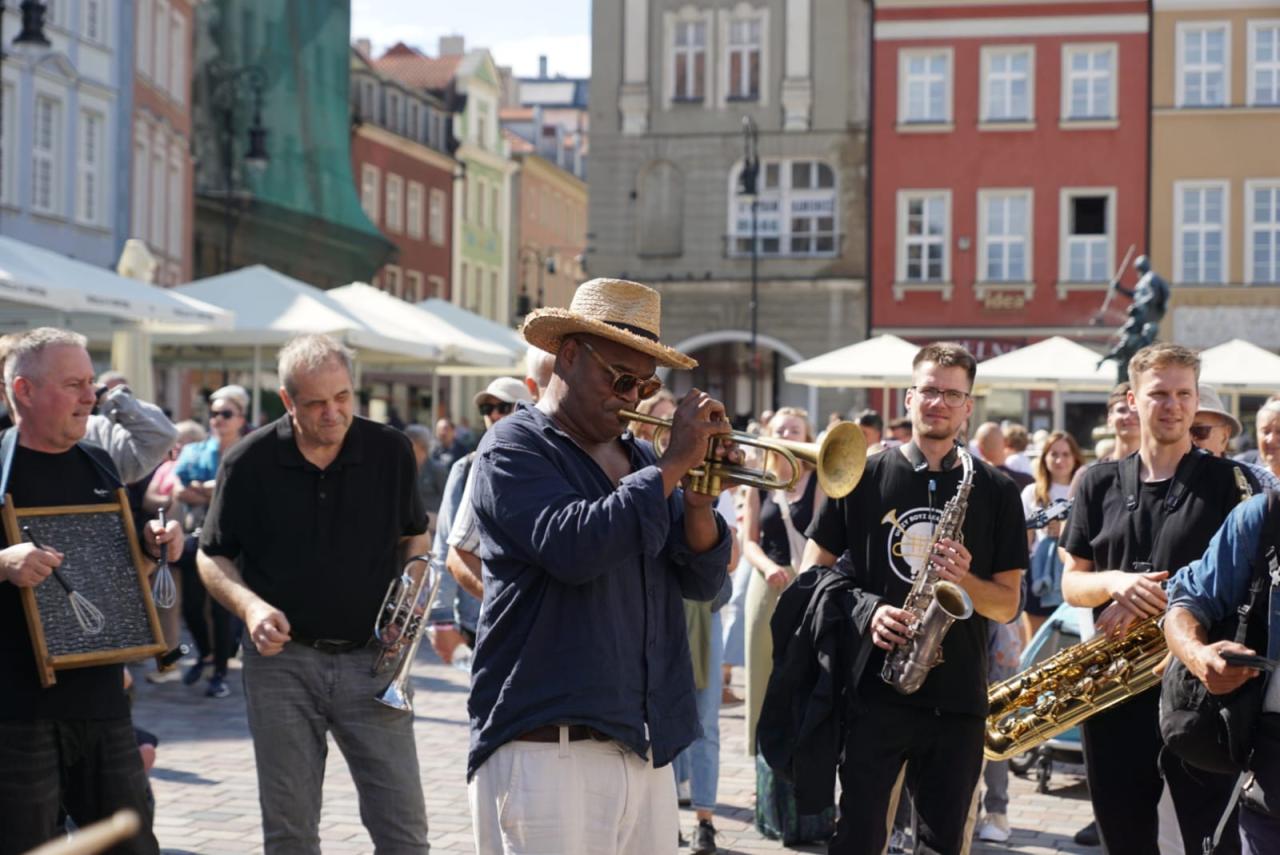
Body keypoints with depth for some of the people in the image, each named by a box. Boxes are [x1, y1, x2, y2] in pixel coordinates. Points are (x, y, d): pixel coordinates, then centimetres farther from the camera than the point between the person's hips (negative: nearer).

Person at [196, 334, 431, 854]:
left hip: (372, 659, 0)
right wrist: (249, 605, -14)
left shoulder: (390, 451, 0)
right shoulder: (250, 462, -3)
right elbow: (212, 557, 5)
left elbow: (414, 536, 15)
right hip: (282, 657, 0)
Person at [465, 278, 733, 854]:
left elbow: (701, 583, 12)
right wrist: (673, 464, -15)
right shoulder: (515, 448, -3)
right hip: (548, 749, -7)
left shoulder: (640, 458, 17)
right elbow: (574, 547, -21)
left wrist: (697, 501, -6)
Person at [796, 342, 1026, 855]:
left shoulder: (995, 491, 7)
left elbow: (1007, 605, 7)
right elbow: (813, 572, 6)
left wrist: (964, 579, -13)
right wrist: (866, 610, -11)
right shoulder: (864, 477, 4)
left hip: (957, 699, 2)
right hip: (873, 691, -2)